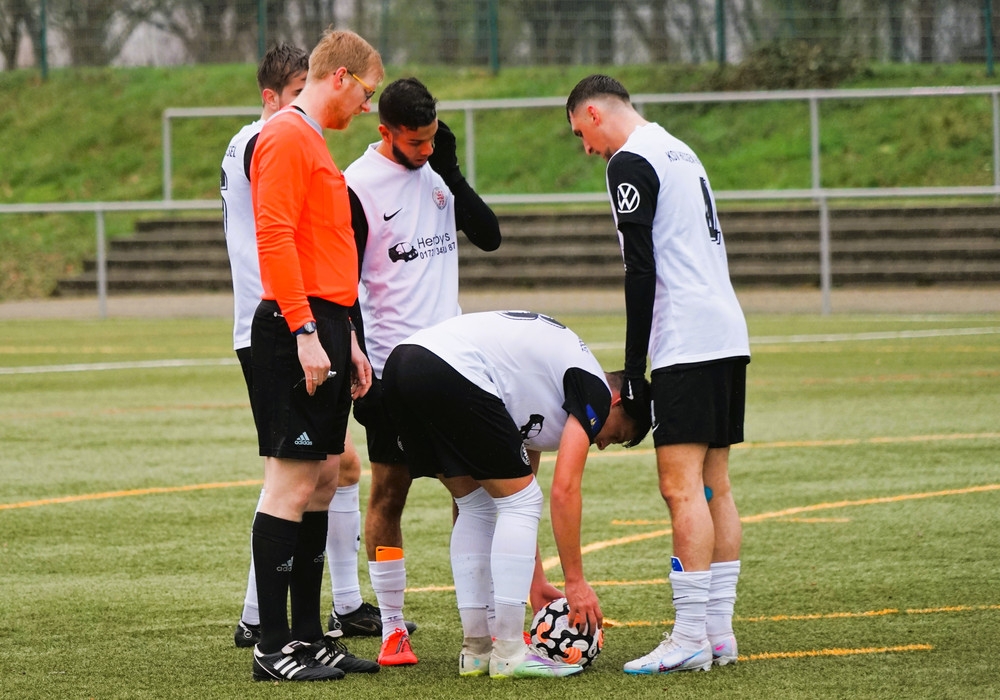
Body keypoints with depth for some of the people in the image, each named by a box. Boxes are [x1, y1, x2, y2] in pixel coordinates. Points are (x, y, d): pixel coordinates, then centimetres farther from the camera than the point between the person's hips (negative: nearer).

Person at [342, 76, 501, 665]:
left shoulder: (438, 171, 8)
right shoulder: (358, 187, -9)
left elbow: (490, 236, 5)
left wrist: (453, 173, -6)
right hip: (392, 367, -5)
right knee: (390, 491, -1)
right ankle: (393, 629, 5)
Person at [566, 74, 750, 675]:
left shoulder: (630, 162, -7)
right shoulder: (679, 152, 21)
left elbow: (641, 271, -13)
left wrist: (634, 374, -8)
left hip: (687, 344, -9)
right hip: (728, 334, 9)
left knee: (682, 485, -10)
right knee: (714, 485, 9)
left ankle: (691, 638, -13)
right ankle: (720, 631, 9)